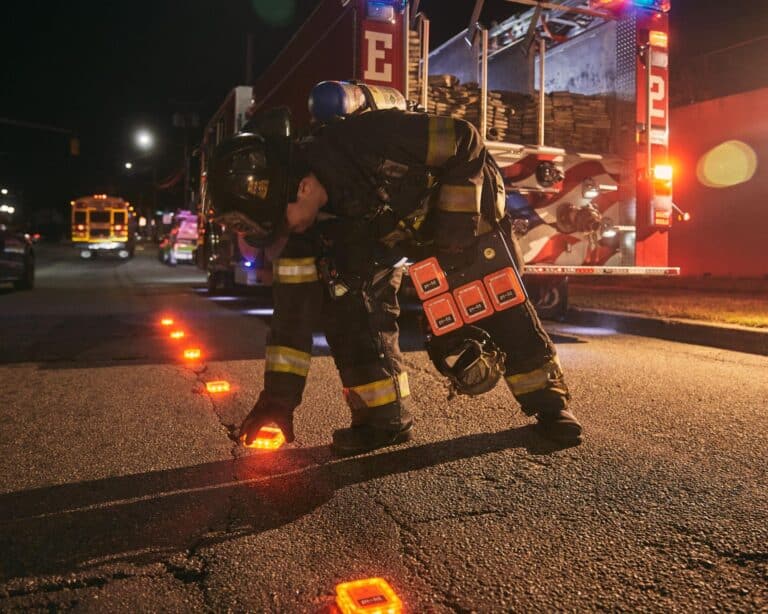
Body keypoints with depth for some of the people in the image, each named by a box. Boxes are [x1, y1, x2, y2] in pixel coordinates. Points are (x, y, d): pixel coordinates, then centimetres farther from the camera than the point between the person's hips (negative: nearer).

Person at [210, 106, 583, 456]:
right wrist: (278, 395, -19)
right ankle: (384, 416, -2)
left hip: (465, 198, -4)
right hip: (385, 229, 4)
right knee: (346, 302, -14)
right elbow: (294, 307, -18)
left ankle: (550, 401, 10)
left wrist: (457, 216, -30)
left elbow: (465, 141, -28)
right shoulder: (302, 227, -21)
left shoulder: (366, 143, -40)